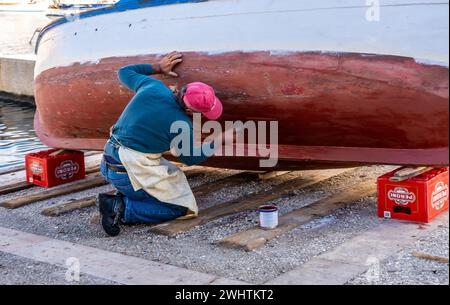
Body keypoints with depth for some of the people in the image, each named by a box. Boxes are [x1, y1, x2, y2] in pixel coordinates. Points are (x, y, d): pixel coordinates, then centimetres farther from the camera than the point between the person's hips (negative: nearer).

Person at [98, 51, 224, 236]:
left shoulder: (152, 86, -1)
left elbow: (124, 72, 19)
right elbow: (190, 158, 5)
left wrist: (158, 68, 22)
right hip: (130, 173, -8)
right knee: (183, 209, 0)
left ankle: (121, 199, 6)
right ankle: (123, 210, -11)